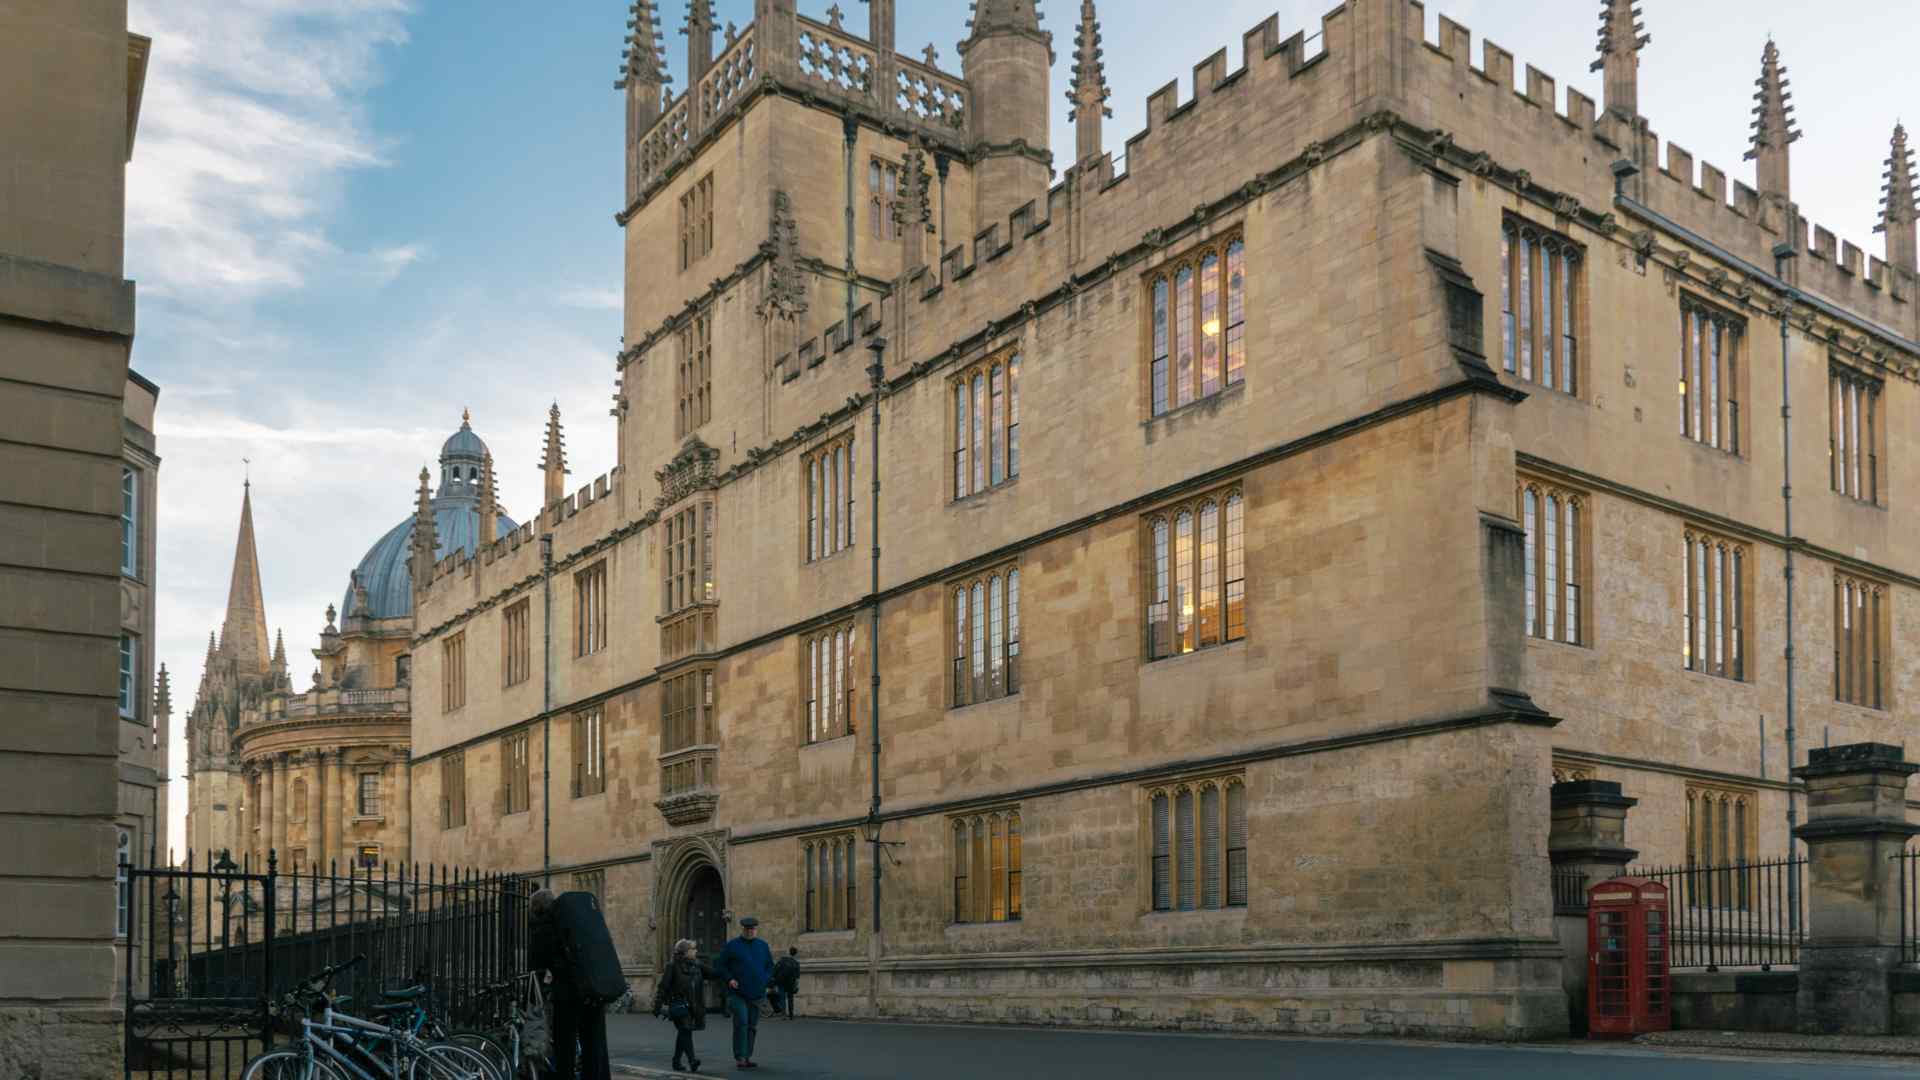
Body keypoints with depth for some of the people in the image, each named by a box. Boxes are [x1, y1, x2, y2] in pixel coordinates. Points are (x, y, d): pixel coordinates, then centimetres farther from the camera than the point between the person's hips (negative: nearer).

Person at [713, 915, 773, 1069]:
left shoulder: (763, 946, 10)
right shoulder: (732, 945, 0)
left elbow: (770, 966, 19)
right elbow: (720, 966, 3)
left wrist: (765, 980, 2)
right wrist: (729, 979, -11)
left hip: (756, 994, 4)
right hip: (737, 993, -4)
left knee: (752, 1026, 8)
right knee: (741, 1023, -16)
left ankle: (748, 1057, 17)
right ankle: (739, 1058, -12)